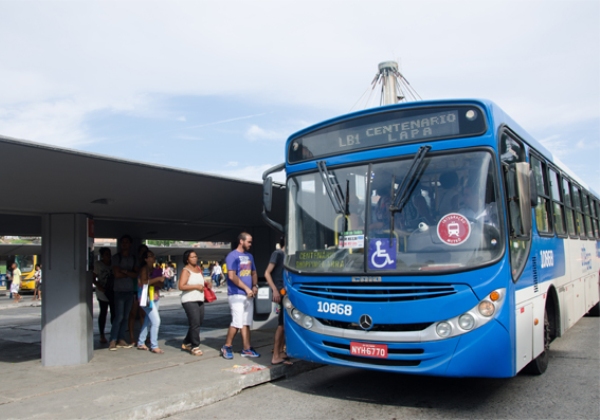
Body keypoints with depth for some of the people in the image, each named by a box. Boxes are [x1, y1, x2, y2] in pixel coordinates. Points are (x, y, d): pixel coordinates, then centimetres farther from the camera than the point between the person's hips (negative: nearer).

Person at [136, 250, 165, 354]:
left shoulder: (156, 269, 12)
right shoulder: (144, 269, -9)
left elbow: (160, 285, 10)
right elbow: (143, 282, -23)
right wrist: (157, 279, -21)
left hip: (155, 297, 8)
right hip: (146, 297, -8)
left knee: (148, 321, 13)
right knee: (156, 321, -13)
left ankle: (141, 343, 24)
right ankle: (154, 346, -7)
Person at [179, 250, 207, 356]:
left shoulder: (199, 269, 15)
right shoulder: (186, 271, -7)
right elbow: (181, 286, -17)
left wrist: (206, 284, 11)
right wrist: (196, 286, -17)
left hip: (200, 300, 8)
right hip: (189, 301, -8)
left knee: (198, 323, 11)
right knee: (195, 324, -12)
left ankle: (186, 343, 27)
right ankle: (195, 347, -2)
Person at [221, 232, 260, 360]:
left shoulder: (249, 256, 14)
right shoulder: (232, 256, -9)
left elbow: (253, 273, 22)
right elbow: (232, 276, -16)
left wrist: (255, 286, 3)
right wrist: (246, 288, -15)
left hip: (248, 295, 7)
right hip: (237, 295, -7)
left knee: (246, 323, 9)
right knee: (236, 323, -8)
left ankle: (246, 349, 13)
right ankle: (227, 347, 9)